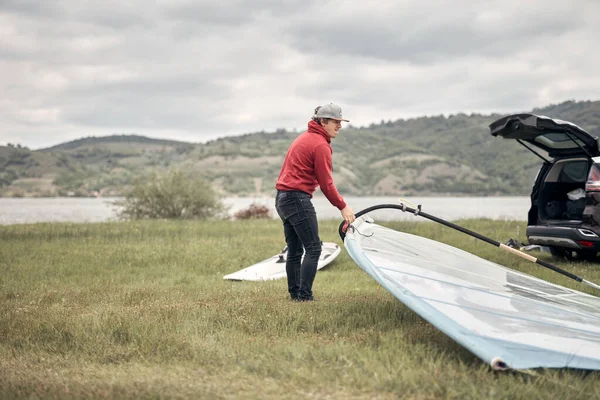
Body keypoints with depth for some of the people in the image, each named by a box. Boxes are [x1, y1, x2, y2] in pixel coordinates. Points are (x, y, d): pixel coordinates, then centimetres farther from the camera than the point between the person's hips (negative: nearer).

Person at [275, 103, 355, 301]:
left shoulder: (304, 138, 18)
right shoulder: (321, 145, -11)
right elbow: (326, 184, -12)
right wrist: (343, 207, -4)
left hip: (282, 198, 10)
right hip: (298, 198, -10)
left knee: (294, 250, 12)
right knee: (313, 248, -7)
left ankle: (295, 294, 15)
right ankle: (304, 296, -11)